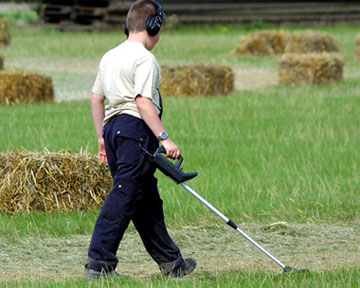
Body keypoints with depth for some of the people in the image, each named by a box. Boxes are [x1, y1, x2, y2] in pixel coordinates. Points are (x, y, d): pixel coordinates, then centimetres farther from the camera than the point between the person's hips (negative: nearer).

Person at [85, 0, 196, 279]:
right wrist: (165, 138, -19)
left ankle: (171, 262, 21)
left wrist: (102, 137, 25)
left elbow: (96, 98, 20)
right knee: (124, 196, -11)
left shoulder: (109, 57, 17)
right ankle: (99, 262, -16)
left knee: (147, 198, 14)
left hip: (113, 128, 9)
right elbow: (143, 102, -18)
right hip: (136, 128, -9)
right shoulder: (144, 58, -10)